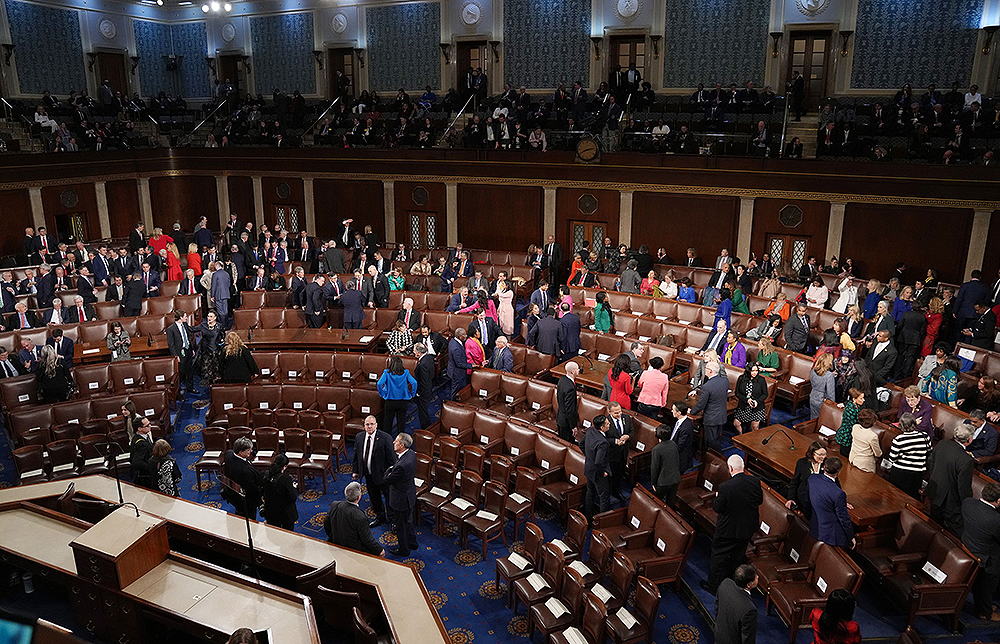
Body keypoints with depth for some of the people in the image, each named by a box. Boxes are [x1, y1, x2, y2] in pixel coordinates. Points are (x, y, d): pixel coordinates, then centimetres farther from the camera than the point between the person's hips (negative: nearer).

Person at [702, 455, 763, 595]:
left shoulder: (725, 487, -29)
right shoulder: (755, 481, -14)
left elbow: (718, 508, -18)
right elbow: (760, 500, 1)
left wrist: (717, 497, 1)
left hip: (728, 530, -5)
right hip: (748, 529, 5)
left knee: (719, 557, 14)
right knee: (738, 556, 26)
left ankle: (714, 586, 27)